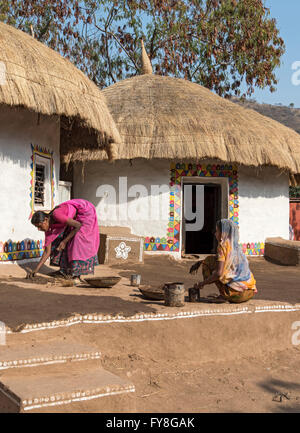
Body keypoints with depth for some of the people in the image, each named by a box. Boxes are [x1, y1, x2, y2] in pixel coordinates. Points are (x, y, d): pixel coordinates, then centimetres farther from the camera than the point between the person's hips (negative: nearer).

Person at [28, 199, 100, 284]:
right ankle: (66, 271, 14)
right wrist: (36, 270, -7)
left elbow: (78, 225, -27)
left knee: (77, 242, -15)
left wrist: (64, 241, -23)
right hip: (76, 217, 8)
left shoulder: (56, 215, -33)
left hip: (86, 212, -8)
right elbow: (47, 251, -5)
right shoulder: (49, 229, -8)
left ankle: (77, 276, -12)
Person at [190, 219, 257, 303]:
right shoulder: (235, 246, 14)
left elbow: (218, 273, -19)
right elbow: (218, 258, 30)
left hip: (236, 293, -8)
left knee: (208, 261, 1)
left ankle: (224, 296, -1)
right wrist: (199, 262, 24)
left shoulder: (223, 246, -11)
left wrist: (202, 283, -6)